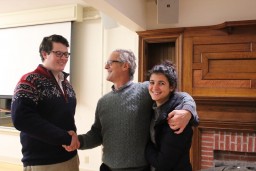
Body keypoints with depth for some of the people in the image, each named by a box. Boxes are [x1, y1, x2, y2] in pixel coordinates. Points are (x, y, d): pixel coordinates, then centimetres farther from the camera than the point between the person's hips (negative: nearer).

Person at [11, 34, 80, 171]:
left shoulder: (66, 84, 10)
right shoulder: (30, 81, -12)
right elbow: (21, 119, -23)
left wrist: (72, 133, -6)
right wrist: (65, 138, -21)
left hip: (70, 156, 7)